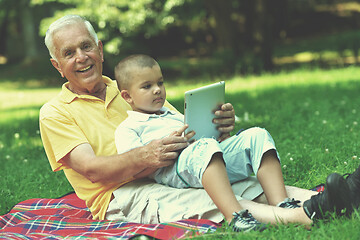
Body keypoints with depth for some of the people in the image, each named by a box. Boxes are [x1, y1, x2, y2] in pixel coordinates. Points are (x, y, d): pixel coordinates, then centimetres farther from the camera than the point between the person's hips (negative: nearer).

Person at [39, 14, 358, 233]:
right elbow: (92, 169, -9)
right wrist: (143, 157, -29)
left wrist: (219, 127, -9)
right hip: (121, 197, -6)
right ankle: (302, 216, -52)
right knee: (206, 201, -34)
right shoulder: (55, 113, 7)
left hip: (168, 178, 6)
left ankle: (322, 199, -41)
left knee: (251, 186, -21)